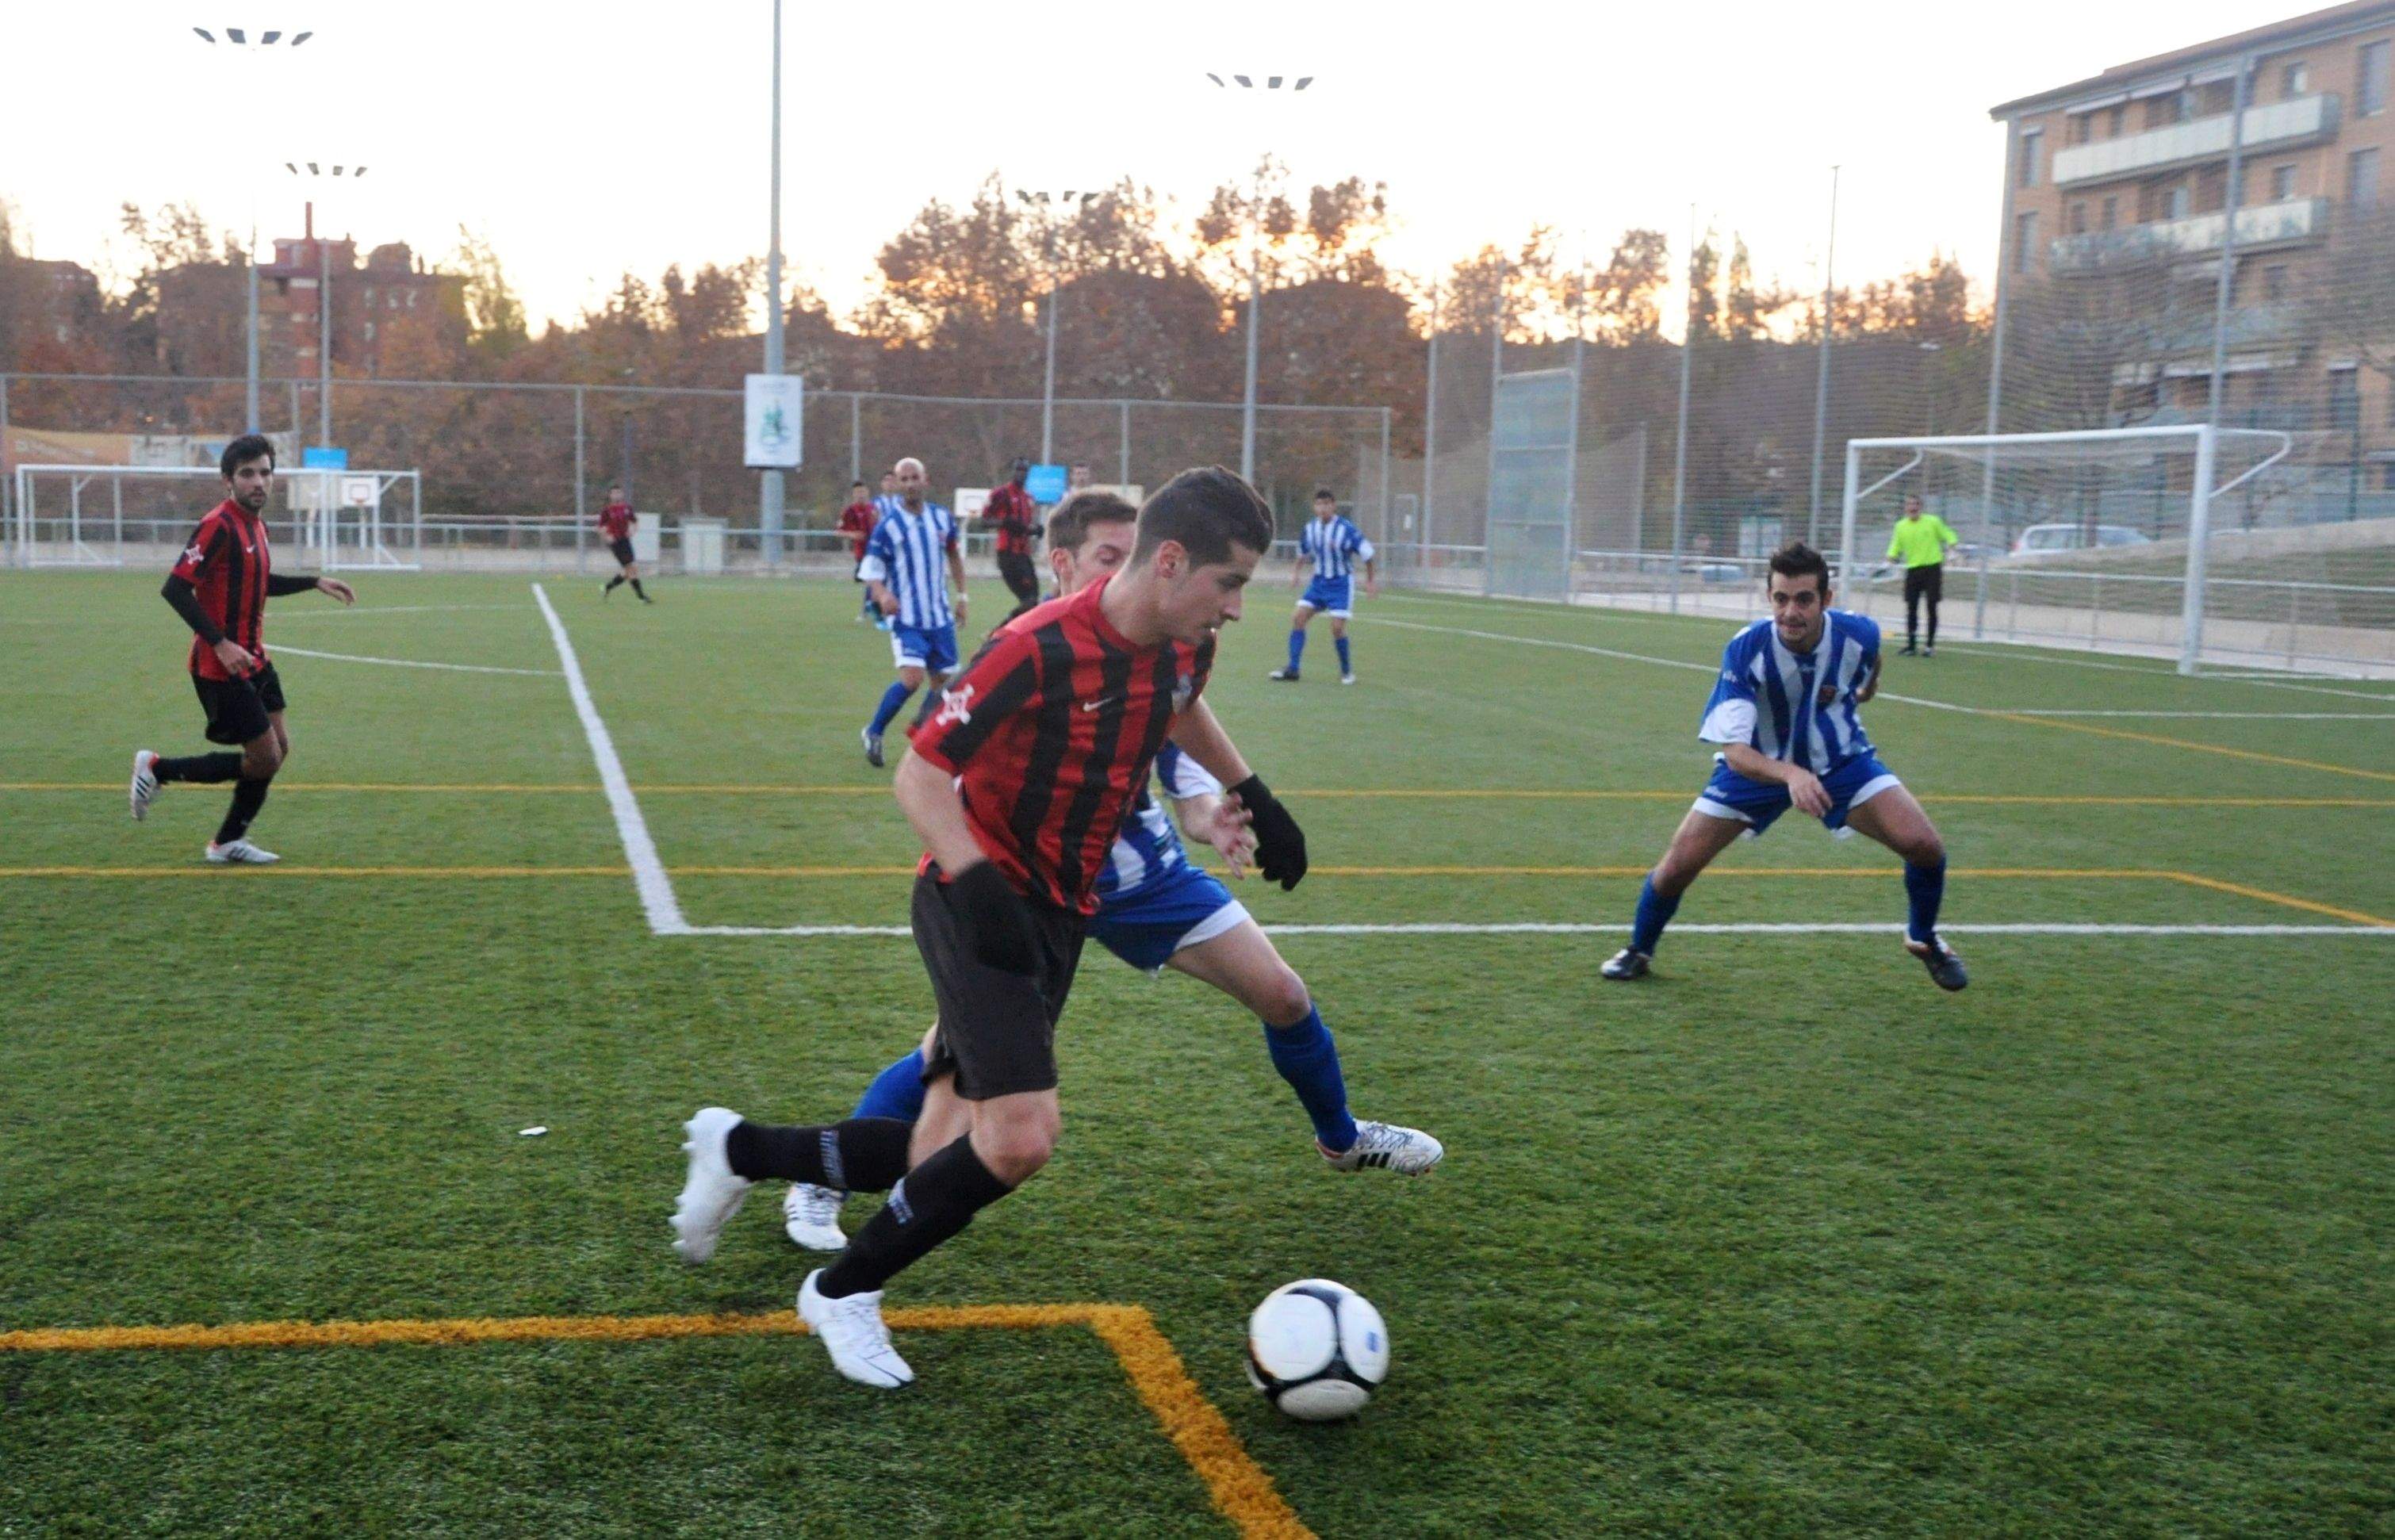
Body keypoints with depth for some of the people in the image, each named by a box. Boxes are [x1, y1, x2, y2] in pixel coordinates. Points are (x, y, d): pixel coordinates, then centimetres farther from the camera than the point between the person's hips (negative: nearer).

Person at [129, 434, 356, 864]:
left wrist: (315, 583, 21)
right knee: (265, 759, -6)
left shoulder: (256, 523, 10)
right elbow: (175, 590, -23)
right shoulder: (219, 525, -18)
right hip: (221, 666, -9)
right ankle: (157, 769, 9)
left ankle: (228, 843, 24)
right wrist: (221, 643, -28)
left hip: (253, 661, 9)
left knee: (278, 749, 11)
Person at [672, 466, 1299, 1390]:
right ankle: (844, 1294, 3)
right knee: (1023, 1135, -21)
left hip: (1057, 919, 8)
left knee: (944, 1165, 5)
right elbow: (919, 774, -17)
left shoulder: (1183, 646, 1)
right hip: (983, 906, -8)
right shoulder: (1041, 648, -22)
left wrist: (1252, 794, 24)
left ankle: (739, 1151, 27)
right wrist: (979, 888, -28)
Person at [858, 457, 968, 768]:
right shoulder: (887, 526, -8)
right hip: (906, 619, -5)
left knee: (943, 682, 6)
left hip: (941, 617, 5)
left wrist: (961, 595, 18)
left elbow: (954, 555, 22)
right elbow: (871, 574, -7)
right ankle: (873, 733, -1)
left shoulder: (943, 518, 4)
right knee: (912, 678, -20)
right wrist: (882, 595, -28)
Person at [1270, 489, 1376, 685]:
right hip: (1319, 581, 5)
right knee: (1298, 618, -8)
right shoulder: (1310, 529, -4)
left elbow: (1366, 553, -8)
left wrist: (1370, 580, -1)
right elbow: (1303, 552, 18)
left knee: (1337, 627, -13)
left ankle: (1347, 670, 10)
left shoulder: (1346, 529, -19)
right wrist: (1297, 573, 11)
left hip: (1341, 583, -5)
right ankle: (1292, 669, -4)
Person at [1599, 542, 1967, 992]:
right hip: (1758, 765, -1)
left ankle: (1924, 939, 16)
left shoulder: (1860, 634, -23)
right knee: (1680, 862, -9)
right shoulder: (1745, 650, -30)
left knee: (1924, 845, -16)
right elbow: (1734, 749, -33)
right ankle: (1638, 950, 22)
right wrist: (1789, 775, -51)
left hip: (1842, 760, 2)